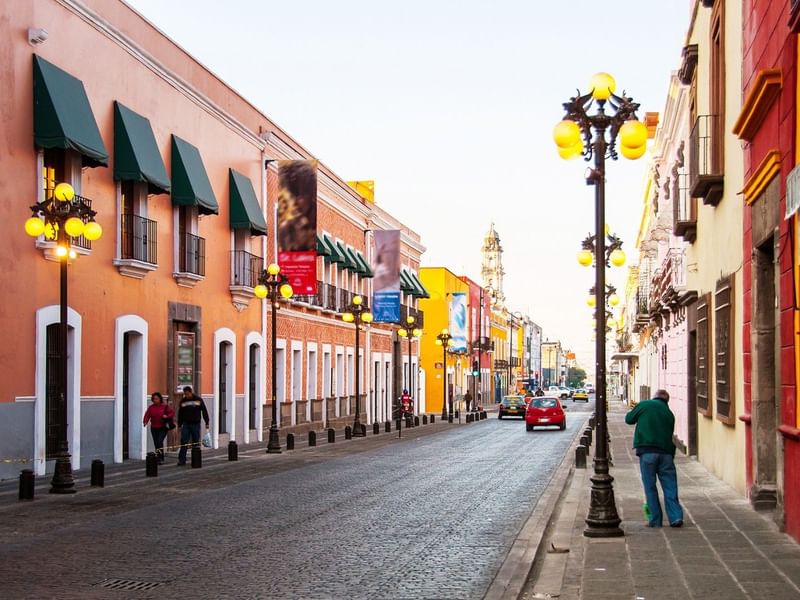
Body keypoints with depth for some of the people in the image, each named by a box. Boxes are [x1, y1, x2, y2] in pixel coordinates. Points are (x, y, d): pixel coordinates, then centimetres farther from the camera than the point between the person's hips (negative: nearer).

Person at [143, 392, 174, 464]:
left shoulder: (165, 406, -2)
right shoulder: (150, 407, 5)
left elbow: (172, 412, -1)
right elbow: (147, 415, -4)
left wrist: (167, 416, -19)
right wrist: (145, 422, -23)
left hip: (163, 428, -4)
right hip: (154, 428, 4)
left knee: (160, 441, -18)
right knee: (156, 444, 5)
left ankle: (161, 459, -14)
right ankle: (159, 459, 15)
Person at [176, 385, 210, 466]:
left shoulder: (198, 400, -3)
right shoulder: (183, 401, 3)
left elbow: (204, 411, -1)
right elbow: (180, 414, 9)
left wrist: (207, 422, -5)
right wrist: (179, 425, 8)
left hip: (196, 424, -1)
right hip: (186, 424, 1)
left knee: (196, 443, 4)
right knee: (183, 442, -7)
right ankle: (181, 460, -5)